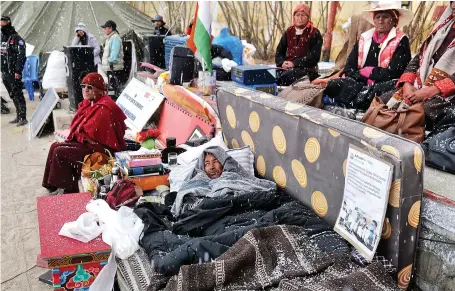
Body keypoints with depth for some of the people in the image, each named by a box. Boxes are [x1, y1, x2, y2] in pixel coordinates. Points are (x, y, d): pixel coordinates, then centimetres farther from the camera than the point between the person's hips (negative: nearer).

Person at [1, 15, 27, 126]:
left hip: (13, 73, -8)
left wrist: (18, 71, -20)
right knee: (12, 96, 12)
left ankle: (23, 118, 0)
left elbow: (21, 55, -15)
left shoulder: (16, 38, -8)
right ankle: (18, 116, 20)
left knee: (18, 95, -5)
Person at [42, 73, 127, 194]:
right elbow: (79, 125, 16)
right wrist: (72, 133, -5)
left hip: (101, 146, -10)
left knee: (60, 152, -15)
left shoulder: (103, 108, -22)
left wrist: (72, 134, -8)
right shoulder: (89, 103, 9)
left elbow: (91, 134, -23)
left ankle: (68, 190, -1)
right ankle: (54, 185, 10)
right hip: (89, 141, 10)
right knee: (55, 146, 2)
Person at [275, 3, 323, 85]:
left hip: (306, 69, -4)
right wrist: (282, 62, -9)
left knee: (284, 77, -35)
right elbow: (279, 52, 14)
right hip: (287, 67, 4)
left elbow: (314, 57, -9)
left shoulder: (314, 33, 2)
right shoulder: (289, 32, 16)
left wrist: (294, 63, -17)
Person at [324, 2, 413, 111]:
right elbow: (349, 69, 6)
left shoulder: (401, 41, -1)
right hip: (361, 85, 4)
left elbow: (393, 73, -12)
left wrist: (366, 71, -3)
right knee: (333, 85, -23)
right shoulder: (364, 38, 13)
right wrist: (368, 79, -12)